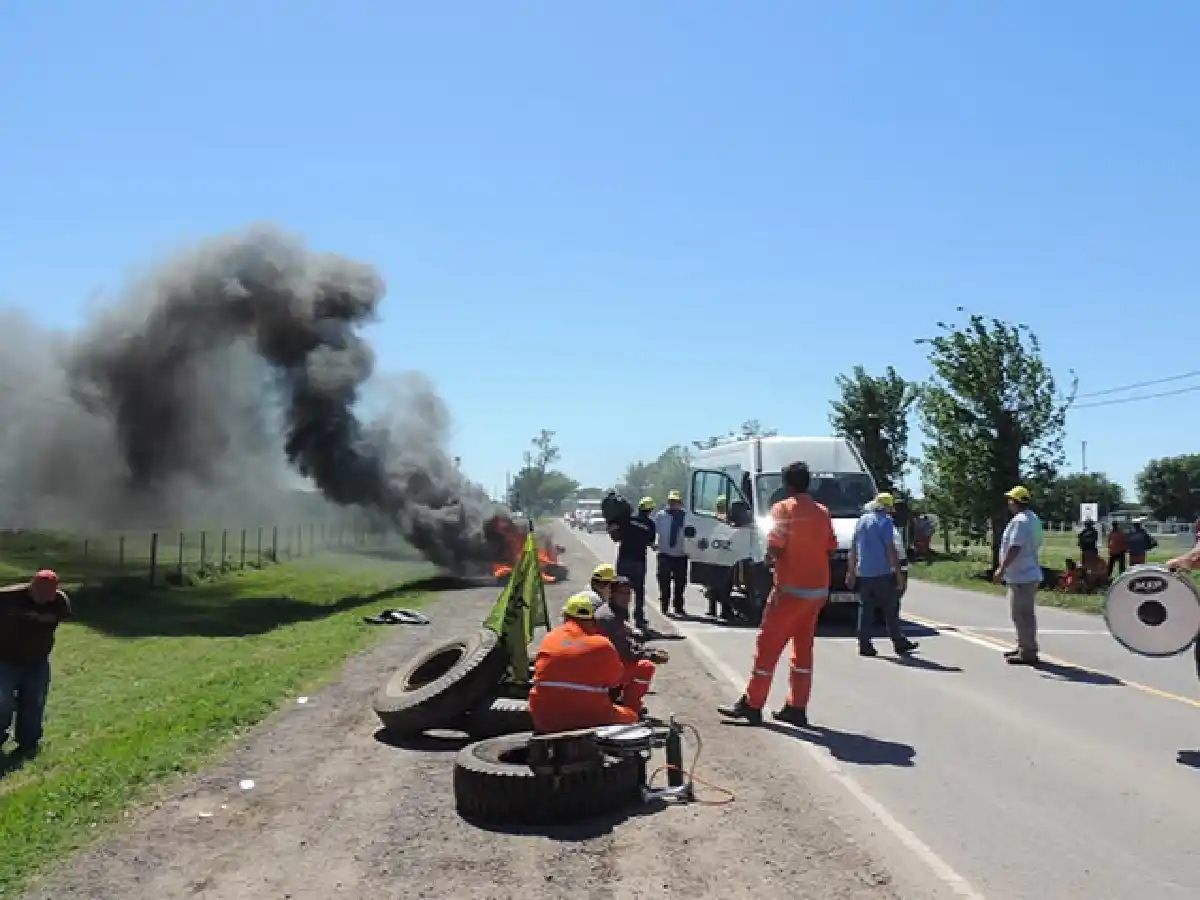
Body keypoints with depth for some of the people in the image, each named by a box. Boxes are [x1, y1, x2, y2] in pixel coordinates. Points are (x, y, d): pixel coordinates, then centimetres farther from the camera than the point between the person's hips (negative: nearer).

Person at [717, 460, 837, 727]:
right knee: (803, 648, 12)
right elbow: (830, 549, 10)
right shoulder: (822, 512, 8)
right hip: (818, 589, 7)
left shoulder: (784, 508, -10)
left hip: (791, 589, -6)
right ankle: (796, 708, 15)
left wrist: (771, 558, 3)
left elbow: (774, 548, -18)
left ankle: (751, 705, 5)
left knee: (768, 645, 1)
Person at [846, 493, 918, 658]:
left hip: (863, 573, 6)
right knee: (891, 609, 4)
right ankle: (899, 643, 11)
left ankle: (865, 645, 3)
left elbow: (853, 549, 15)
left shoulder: (862, 520, 14)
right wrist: (899, 573, -11)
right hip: (882, 573, -6)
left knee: (865, 609, 5)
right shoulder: (885, 521, -7)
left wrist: (851, 571, 19)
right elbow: (890, 550, -13)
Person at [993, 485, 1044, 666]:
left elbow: (1015, 548, -25)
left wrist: (1001, 569, -21)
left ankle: (1027, 653, -2)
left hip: (1021, 577, -11)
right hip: (1030, 574, 11)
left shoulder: (1020, 520, -19)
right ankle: (1024, 648, 28)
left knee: (1022, 615, -5)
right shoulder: (1034, 519, 15)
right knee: (1025, 614, 18)